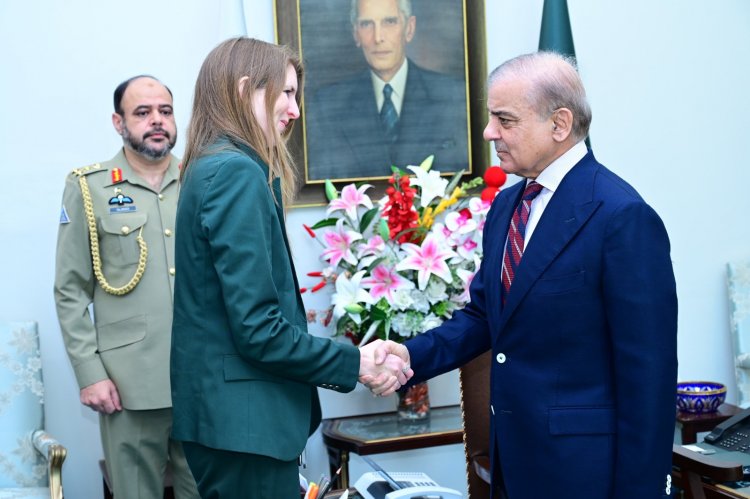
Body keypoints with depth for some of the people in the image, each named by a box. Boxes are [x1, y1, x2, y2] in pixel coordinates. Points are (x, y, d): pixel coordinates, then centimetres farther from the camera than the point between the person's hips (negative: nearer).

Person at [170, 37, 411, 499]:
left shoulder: (210, 169, 13)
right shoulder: (238, 172, -16)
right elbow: (258, 328, -21)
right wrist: (355, 363, -10)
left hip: (227, 413, 10)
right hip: (244, 420, -10)